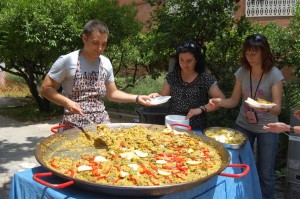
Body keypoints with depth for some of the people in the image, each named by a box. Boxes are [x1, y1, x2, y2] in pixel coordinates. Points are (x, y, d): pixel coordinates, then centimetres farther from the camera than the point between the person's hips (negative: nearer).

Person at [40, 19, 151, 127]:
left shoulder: (106, 63, 5)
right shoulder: (67, 60, -9)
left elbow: (112, 93, 15)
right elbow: (45, 89, -5)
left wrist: (137, 98, 3)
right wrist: (66, 102, -20)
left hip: (102, 122, 4)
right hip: (74, 123, -4)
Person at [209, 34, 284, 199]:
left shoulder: (274, 75, -16)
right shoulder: (242, 72, -6)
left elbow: (277, 108, -19)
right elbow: (234, 101, -2)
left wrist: (267, 108, -42)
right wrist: (220, 101, -22)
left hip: (267, 129, -3)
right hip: (243, 126, 3)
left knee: (265, 172, 9)